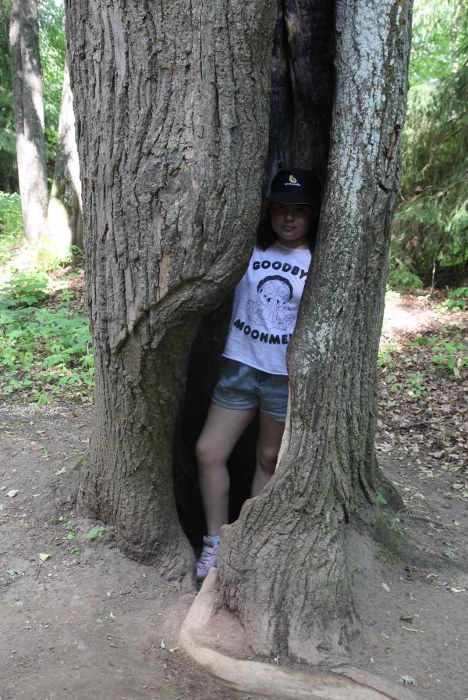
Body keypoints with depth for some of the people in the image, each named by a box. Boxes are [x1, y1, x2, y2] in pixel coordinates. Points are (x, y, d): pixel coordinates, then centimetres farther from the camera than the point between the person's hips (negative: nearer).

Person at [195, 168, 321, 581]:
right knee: (209, 452, 1)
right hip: (240, 366, 2)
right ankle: (216, 543, 19)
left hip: (286, 376, -2)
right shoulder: (249, 250, 2)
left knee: (270, 460, 11)